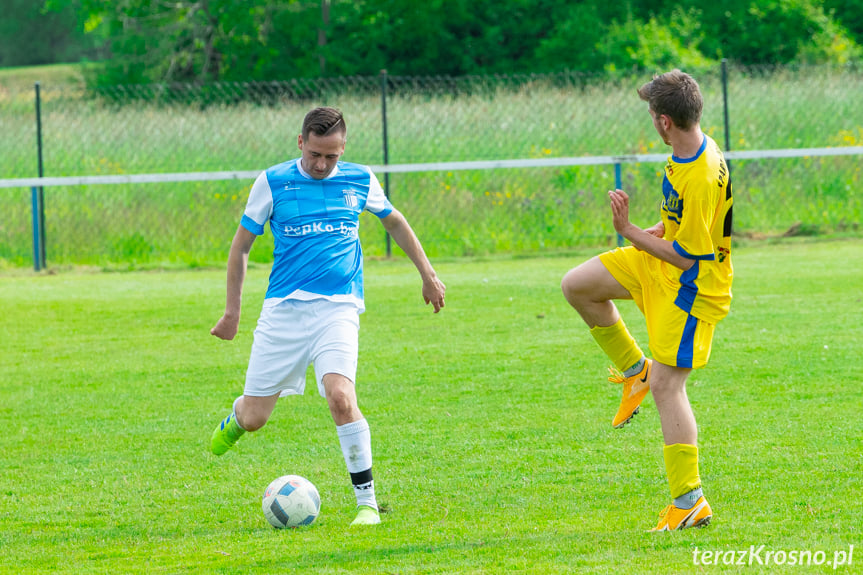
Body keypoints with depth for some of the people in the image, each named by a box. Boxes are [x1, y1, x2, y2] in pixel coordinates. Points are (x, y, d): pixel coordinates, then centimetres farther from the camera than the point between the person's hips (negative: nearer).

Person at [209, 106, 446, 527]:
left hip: (338, 307, -1)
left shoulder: (359, 181, 4)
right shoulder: (272, 183, 0)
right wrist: (232, 312, 8)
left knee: (340, 397, -25)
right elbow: (241, 246, 9)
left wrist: (427, 274, 26)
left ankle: (367, 502, -15)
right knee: (253, 417, 2)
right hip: (283, 307, 1)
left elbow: (394, 222, 24)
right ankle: (237, 417, 42)